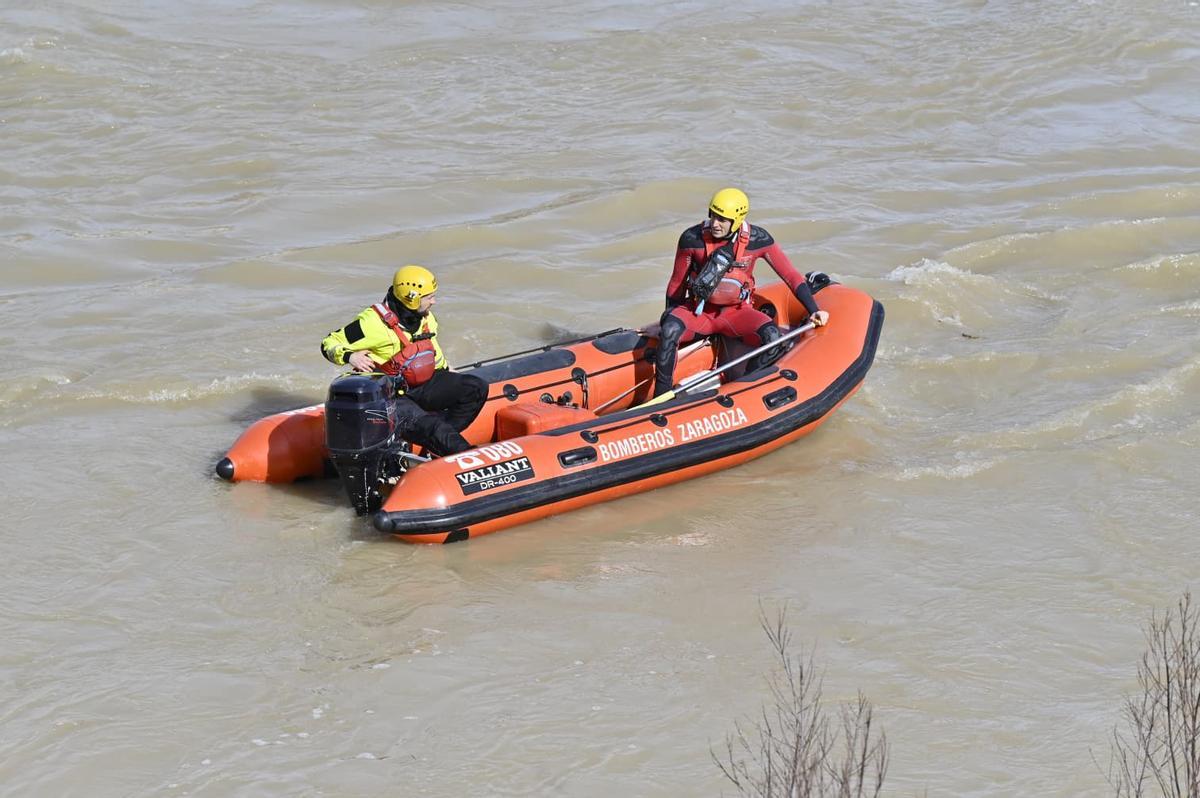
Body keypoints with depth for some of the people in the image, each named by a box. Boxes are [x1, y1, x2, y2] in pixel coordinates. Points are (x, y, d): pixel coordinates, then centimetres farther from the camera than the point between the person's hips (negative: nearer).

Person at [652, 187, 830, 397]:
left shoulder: (758, 240, -10)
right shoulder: (692, 239, -11)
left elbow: (791, 276, -2)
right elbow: (676, 285, 2)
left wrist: (813, 311, -7)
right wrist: (669, 318, 6)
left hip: (737, 312, 1)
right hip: (698, 311, -1)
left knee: (772, 336, -29)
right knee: (670, 330, -33)